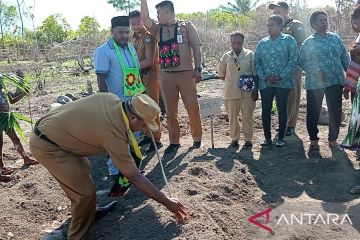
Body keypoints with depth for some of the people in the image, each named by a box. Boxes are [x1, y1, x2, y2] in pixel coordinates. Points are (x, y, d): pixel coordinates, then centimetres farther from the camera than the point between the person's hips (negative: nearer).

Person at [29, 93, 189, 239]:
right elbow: (135, 177, -20)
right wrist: (167, 202, -13)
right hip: (47, 146, -10)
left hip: (47, 129, 10)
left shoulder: (111, 99, -5)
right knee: (85, 193, -12)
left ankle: (86, 212, 45)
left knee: (83, 170, 25)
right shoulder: (114, 133, -26)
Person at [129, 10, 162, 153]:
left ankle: (156, 139, 1)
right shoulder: (133, 38, 11)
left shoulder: (148, 37, -12)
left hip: (150, 74, -8)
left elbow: (149, 60, -19)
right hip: (138, 75, 8)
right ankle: (148, 135, 24)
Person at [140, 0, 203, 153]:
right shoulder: (157, 29, 13)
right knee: (170, 111, 6)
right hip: (166, 75, 3)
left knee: (192, 107, 0)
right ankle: (174, 141, 16)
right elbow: (145, 19, -2)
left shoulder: (186, 26, 5)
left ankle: (197, 137, 17)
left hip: (186, 73, -3)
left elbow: (196, 48, 0)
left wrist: (198, 69, -8)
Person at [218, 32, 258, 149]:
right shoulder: (226, 57, 2)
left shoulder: (250, 54, -1)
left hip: (247, 92, -1)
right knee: (233, 117, 9)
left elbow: (255, 74, 0)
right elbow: (221, 74, 13)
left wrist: (255, 90, -3)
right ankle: (234, 138, 23)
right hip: (231, 93, 1)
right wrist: (231, 81, 7)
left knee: (247, 117, 5)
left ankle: (248, 139, 18)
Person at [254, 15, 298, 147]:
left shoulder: (289, 40, 0)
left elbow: (293, 60, -6)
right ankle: (267, 137, 15)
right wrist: (264, 77, -7)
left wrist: (281, 76, -14)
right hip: (265, 83, 3)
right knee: (265, 110, 4)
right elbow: (257, 62, 8)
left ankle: (281, 137, 16)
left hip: (283, 82, -3)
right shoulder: (262, 43, 9)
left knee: (282, 109, 4)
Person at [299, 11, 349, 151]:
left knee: (336, 111, 7)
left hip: (336, 81, 3)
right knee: (313, 112, 1)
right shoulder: (308, 42, 0)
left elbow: (345, 58, 13)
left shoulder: (335, 38, 10)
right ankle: (313, 140, 17)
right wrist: (315, 71, -15)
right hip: (315, 83, -3)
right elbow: (302, 61, -4)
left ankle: (333, 139, 24)